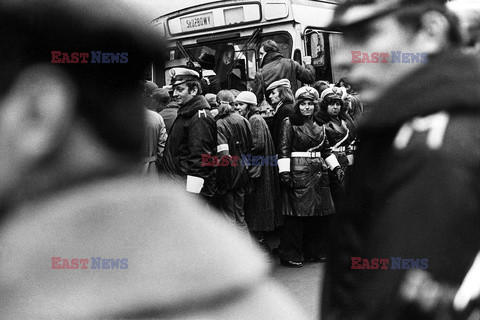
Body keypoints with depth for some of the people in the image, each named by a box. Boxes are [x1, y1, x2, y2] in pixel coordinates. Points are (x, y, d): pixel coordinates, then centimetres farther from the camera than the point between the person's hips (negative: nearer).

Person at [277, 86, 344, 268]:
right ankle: (290, 255, -1)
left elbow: (326, 149, 22)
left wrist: (336, 167, 14)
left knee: (316, 214, 9)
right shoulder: (289, 123, -3)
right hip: (299, 173, -6)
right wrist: (285, 172, -17)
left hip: (318, 172, 7)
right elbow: (283, 150, -9)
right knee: (297, 214, -8)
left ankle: (313, 252, 21)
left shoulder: (319, 125, 17)